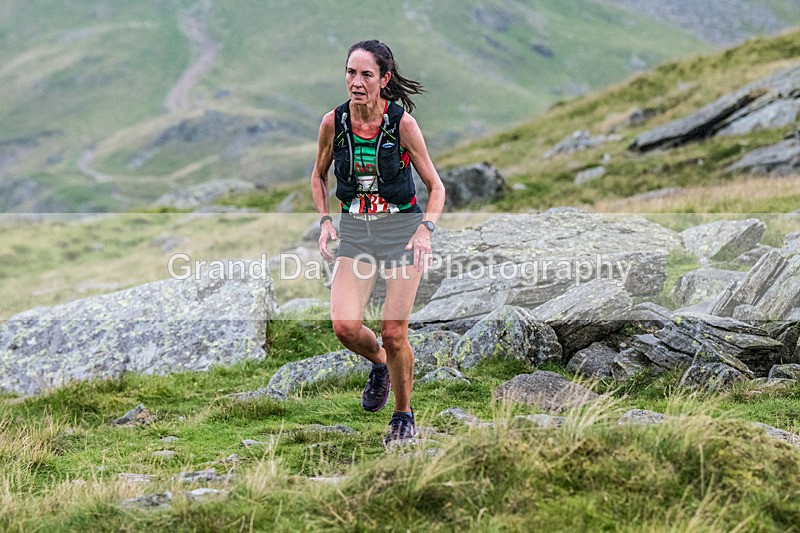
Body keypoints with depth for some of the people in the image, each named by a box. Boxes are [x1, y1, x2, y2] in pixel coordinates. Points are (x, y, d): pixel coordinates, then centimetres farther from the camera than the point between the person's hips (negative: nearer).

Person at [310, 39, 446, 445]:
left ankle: (403, 415, 19)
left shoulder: (402, 123, -13)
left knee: (393, 333, -5)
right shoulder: (333, 123, -6)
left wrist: (426, 229, -20)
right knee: (345, 326, -14)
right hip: (354, 231, 3)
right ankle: (379, 365, 21)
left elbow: (435, 187, -4)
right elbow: (318, 176, 13)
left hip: (402, 227, -2)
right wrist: (324, 221, -1)